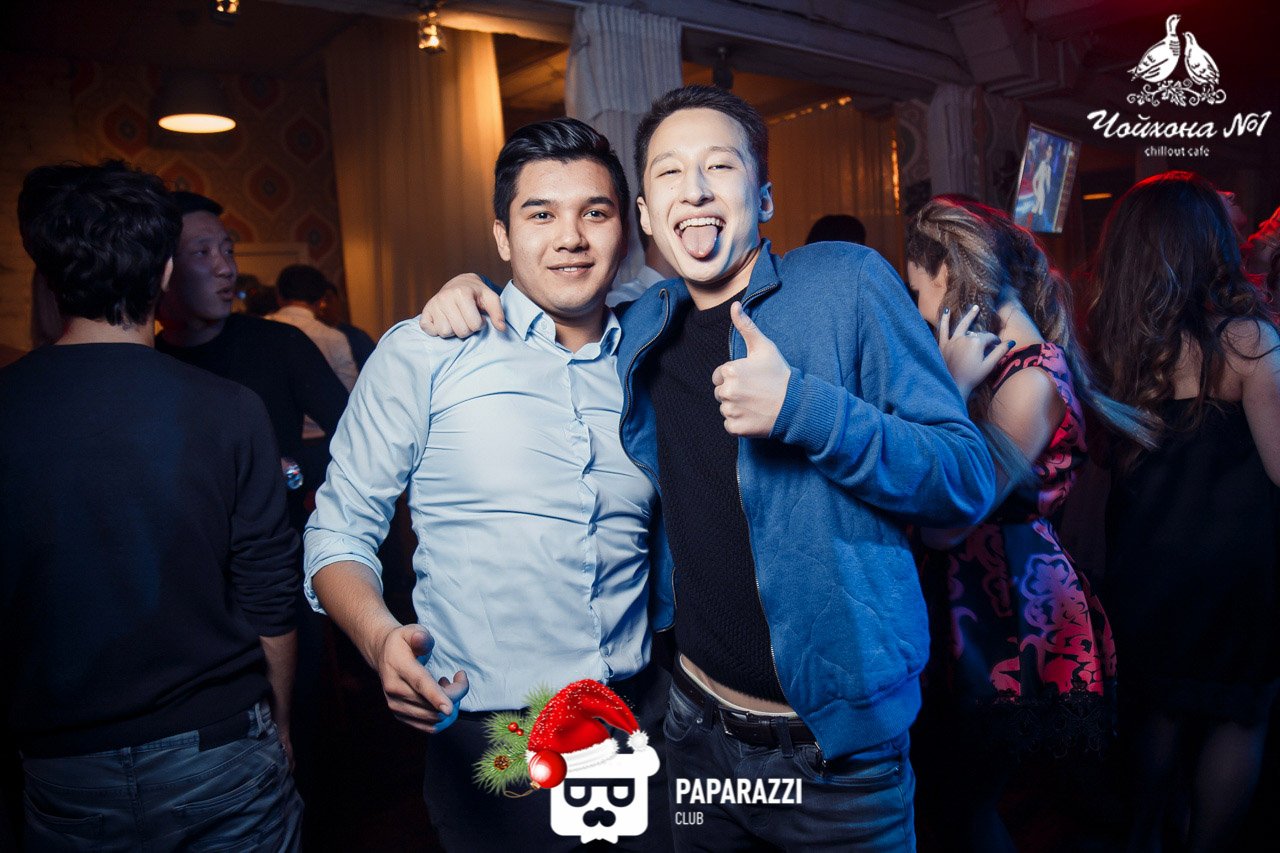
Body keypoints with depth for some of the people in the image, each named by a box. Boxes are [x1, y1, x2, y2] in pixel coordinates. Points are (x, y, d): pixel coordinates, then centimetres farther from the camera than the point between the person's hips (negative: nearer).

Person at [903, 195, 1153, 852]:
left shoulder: (1032, 378, -22)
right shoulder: (993, 357, 6)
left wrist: (951, 387, -25)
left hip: (1011, 626, -9)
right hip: (970, 603, 9)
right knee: (954, 790, 23)